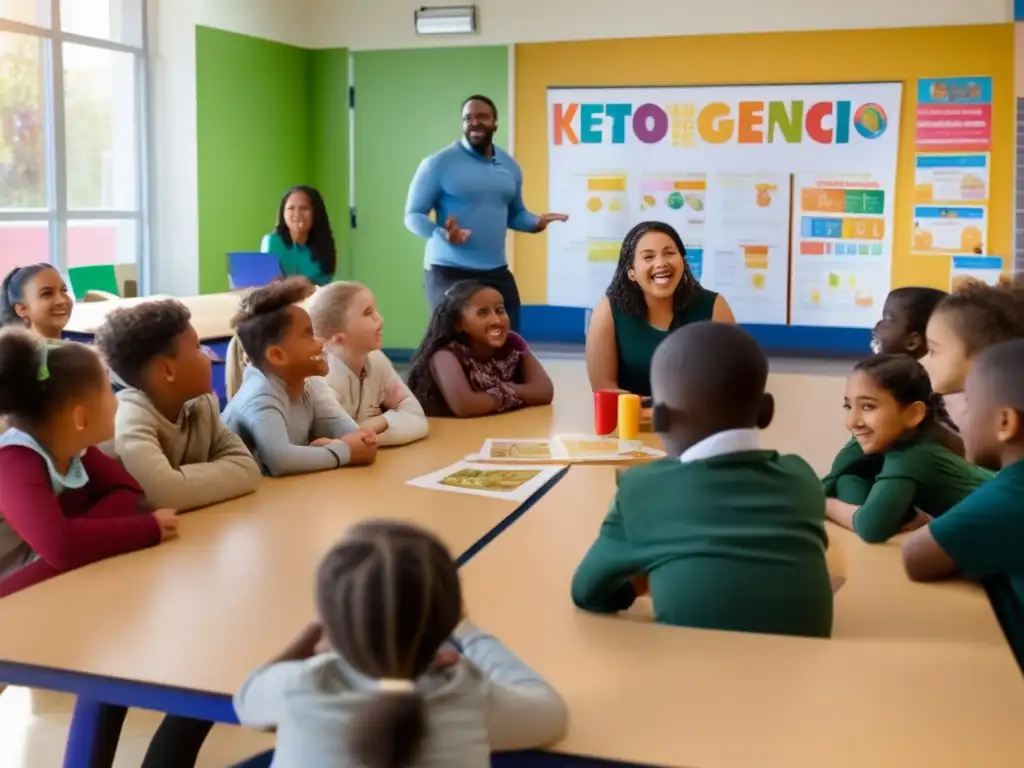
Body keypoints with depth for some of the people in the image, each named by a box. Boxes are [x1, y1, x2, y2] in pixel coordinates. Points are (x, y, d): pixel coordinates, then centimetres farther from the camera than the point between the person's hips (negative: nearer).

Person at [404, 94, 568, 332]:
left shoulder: (510, 166, 12)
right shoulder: (438, 164, -6)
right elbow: (413, 215, -5)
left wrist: (536, 222, -1)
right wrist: (441, 233, -26)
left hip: (497, 272, 5)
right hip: (449, 272, -5)